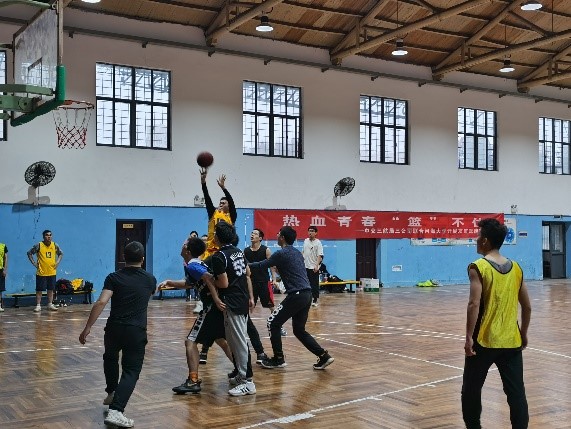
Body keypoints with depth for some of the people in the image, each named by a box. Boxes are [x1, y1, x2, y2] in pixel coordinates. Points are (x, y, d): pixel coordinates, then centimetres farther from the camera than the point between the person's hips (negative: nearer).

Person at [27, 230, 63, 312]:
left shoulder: (55, 245, 2)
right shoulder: (39, 245, -8)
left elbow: (61, 254, 17)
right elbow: (29, 253, 0)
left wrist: (57, 262, 4)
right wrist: (34, 263, -7)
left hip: (52, 272, 3)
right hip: (41, 272, -3)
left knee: (51, 289, 10)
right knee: (39, 290, 1)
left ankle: (50, 304, 19)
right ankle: (38, 306, 6)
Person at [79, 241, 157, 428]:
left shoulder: (114, 278, -2)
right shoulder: (150, 279, 5)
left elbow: (101, 302, -14)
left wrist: (87, 327, -12)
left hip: (114, 328, 1)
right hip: (137, 331, -1)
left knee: (110, 358, 30)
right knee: (131, 371, 0)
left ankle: (111, 394, 45)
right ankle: (115, 410, -18)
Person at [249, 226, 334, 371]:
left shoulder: (281, 253, -6)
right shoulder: (297, 253, 18)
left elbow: (262, 265, 3)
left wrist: (248, 265, 19)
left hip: (296, 295, -8)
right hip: (306, 294, 8)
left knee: (273, 323, 5)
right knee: (299, 330, 17)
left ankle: (278, 359, 10)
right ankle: (324, 356, 10)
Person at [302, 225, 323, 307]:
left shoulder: (318, 243, -10)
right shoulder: (305, 241, 9)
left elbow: (320, 256, -17)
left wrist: (317, 265, -27)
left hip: (314, 267, -6)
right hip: (306, 266, 6)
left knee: (315, 285, -1)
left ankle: (315, 300, 6)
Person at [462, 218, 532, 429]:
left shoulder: (478, 267, -9)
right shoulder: (516, 268, 7)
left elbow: (474, 304, -18)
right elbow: (527, 307, 11)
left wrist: (469, 337, -14)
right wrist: (523, 334, 22)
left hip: (484, 341, -4)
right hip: (511, 341, 5)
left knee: (471, 389, 13)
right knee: (516, 393, 6)